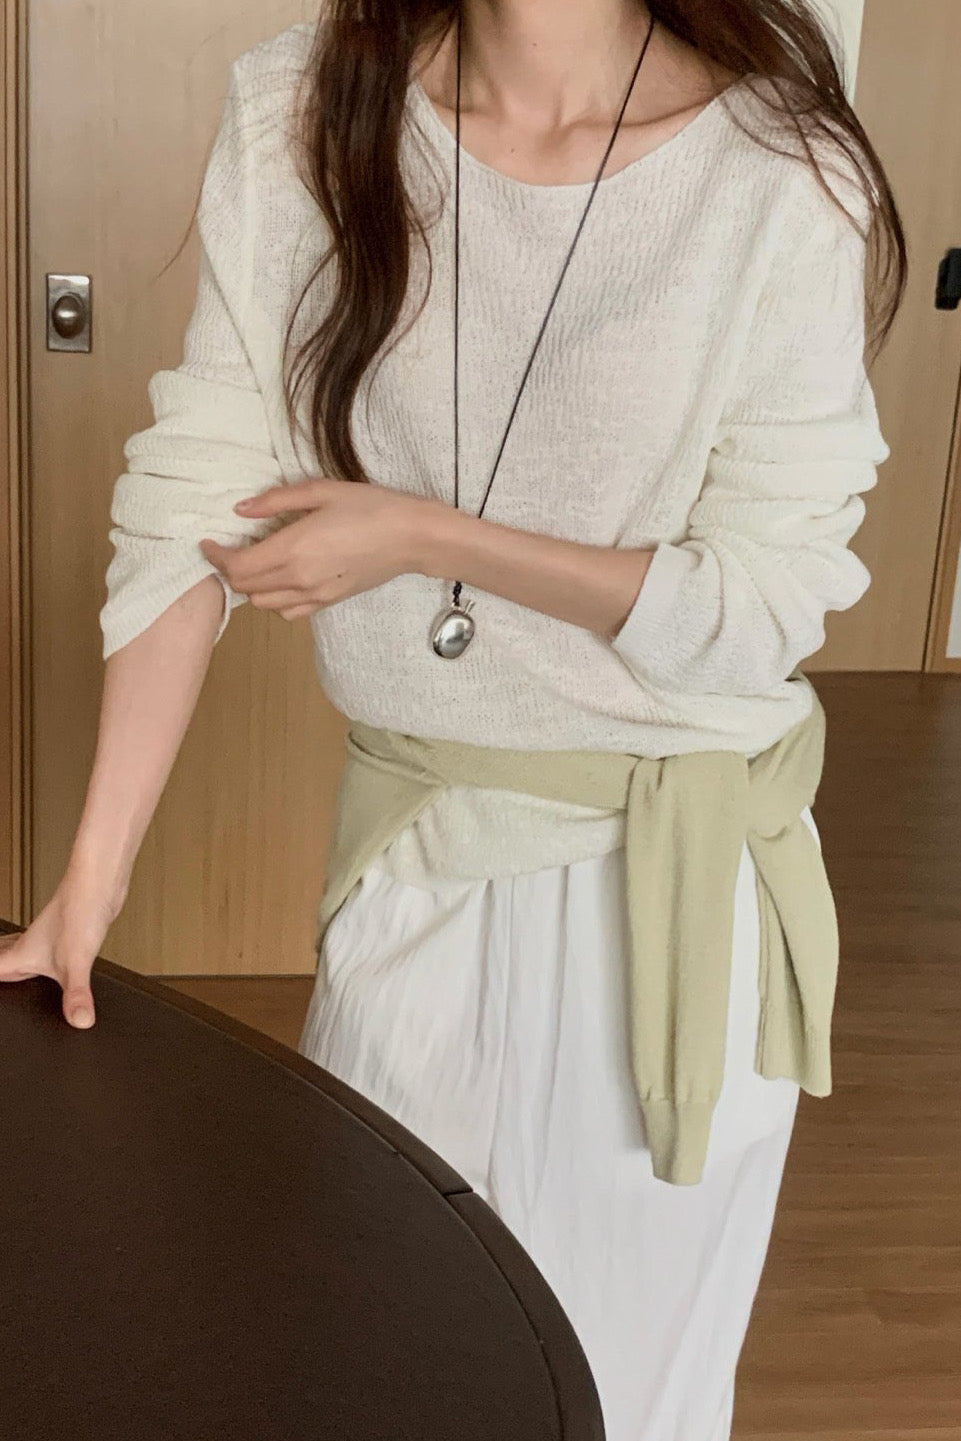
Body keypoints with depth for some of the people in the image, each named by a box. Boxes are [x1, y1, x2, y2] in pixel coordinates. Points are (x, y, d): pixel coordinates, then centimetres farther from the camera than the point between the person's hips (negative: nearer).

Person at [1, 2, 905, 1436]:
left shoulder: (780, 168, -15)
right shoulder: (296, 117, -7)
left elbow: (759, 606, -13)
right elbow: (191, 503, -9)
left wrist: (423, 534, -18)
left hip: (672, 866, -2)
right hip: (409, 833, 3)